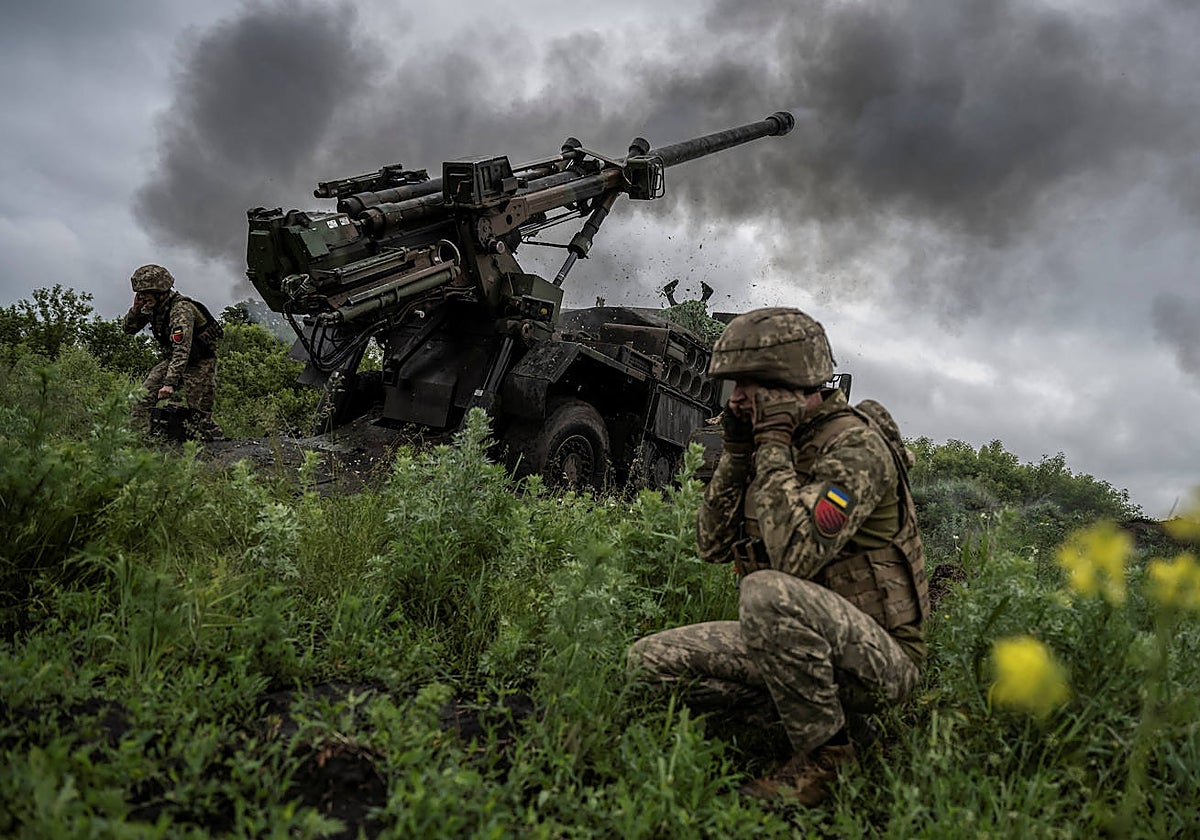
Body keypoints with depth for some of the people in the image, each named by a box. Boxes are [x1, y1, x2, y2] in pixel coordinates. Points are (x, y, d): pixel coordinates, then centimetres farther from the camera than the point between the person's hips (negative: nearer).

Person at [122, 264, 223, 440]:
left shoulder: (181, 310, -29)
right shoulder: (151, 307, -3)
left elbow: (182, 350, -38)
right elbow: (128, 328, 7)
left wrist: (170, 383, -45)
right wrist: (135, 310, -14)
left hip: (200, 363, -7)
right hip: (174, 360, 8)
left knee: (200, 416, -8)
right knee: (141, 398, -8)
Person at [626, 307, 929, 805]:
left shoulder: (855, 443, -18)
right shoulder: (779, 445, 8)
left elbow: (795, 556, -31)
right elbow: (714, 545, 6)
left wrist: (773, 446, -23)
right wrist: (735, 451, -3)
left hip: (881, 658, -7)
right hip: (800, 647, 8)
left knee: (766, 592, -38)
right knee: (648, 661, -4)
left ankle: (825, 755, -15)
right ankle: (804, 713, -1)